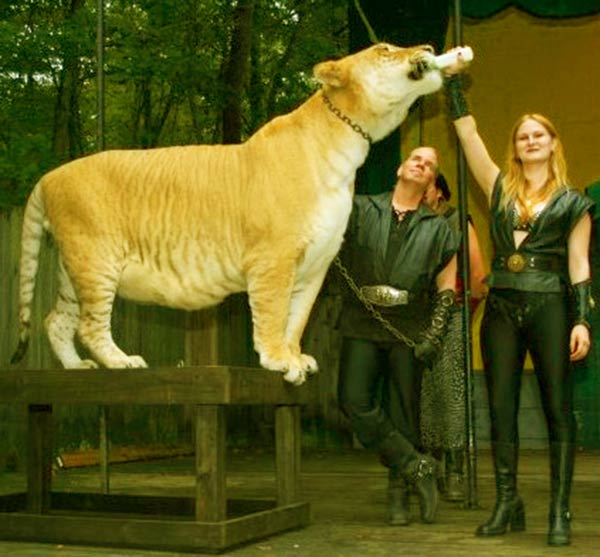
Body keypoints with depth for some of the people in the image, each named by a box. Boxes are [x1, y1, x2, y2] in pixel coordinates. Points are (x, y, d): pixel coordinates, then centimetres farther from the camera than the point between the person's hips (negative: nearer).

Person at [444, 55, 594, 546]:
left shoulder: (572, 202, 6)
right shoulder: (500, 188, 12)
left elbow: (579, 263, 2)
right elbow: (469, 135, 10)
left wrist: (582, 321, -6)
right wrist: (454, 82, 8)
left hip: (549, 307, -3)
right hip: (502, 307, 3)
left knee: (558, 410, -3)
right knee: (501, 409, 3)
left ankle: (560, 512, 0)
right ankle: (508, 505, 12)